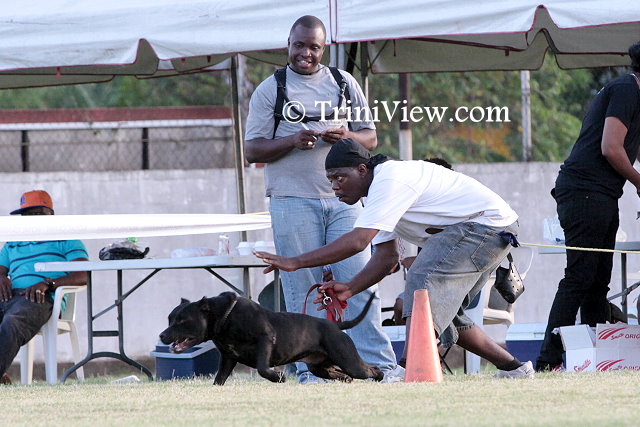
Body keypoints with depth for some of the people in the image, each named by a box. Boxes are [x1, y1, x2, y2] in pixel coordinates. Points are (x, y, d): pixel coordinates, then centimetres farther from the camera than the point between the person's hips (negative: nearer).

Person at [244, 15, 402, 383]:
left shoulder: (344, 83, 14)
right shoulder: (270, 90, 7)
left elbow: (370, 138, 16)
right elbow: (253, 150, 3)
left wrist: (347, 137, -7)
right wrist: (292, 141, -15)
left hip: (344, 198, 2)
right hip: (293, 198, -1)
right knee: (303, 287, -2)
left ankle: (379, 363, -5)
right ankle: (311, 367, 0)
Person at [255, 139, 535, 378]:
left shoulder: (390, 181, -23)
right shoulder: (378, 191, 10)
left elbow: (357, 241, -33)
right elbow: (387, 256, 9)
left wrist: (295, 262, -32)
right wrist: (350, 289, -6)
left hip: (488, 224, -11)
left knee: (423, 279, -25)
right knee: (443, 311, 13)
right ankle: (514, 369, 21)